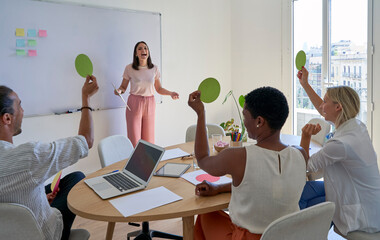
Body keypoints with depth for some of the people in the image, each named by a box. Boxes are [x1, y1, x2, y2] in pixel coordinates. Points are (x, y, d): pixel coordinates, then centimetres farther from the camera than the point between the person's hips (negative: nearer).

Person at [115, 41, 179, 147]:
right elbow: (123, 87, 3)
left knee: (149, 139, 6)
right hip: (134, 104, -2)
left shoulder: (154, 69, 3)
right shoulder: (129, 68, -4)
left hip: (150, 104, 2)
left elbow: (159, 89, 10)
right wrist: (119, 90, -18)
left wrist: (171, 93, -6)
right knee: (134, 139, -1)